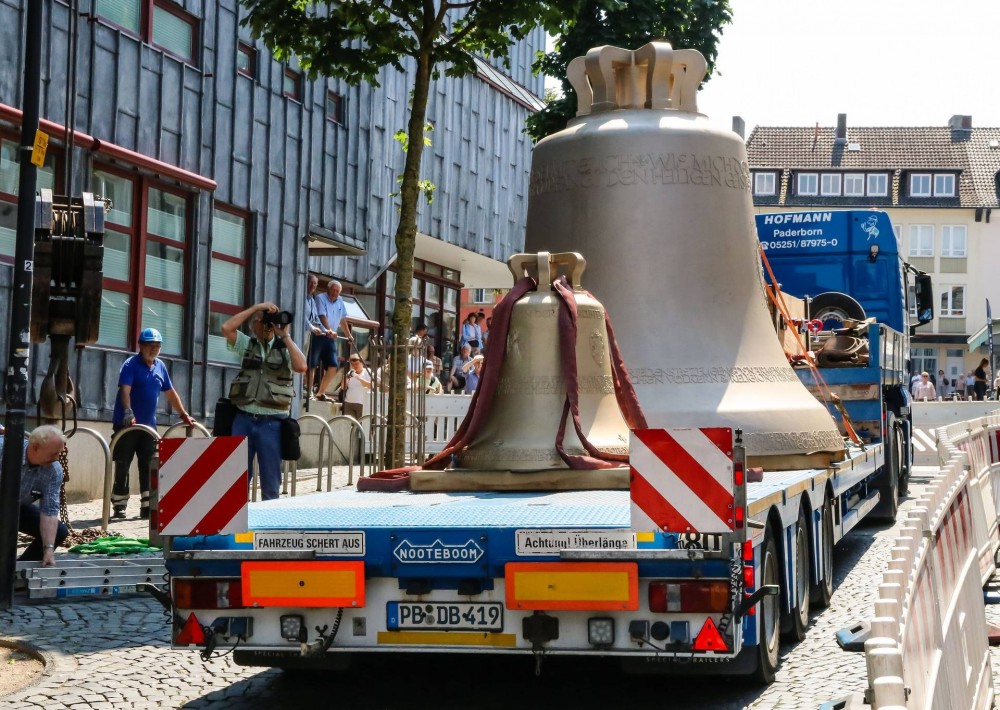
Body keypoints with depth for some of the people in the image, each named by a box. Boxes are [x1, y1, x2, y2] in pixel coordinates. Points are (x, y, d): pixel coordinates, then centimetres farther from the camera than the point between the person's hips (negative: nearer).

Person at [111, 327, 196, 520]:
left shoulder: (160, 366, 10)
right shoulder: (130, 365, -10)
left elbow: (171, 393, 19)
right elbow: (125, 391, -25)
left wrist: (184, 415, 16)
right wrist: (128, 413, -41)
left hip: (148, 424, 6)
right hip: (127, 424, -6)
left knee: (149, 467, 3)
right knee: (122, 467, 0)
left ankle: (147, 507, 5)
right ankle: (119, 506, 6)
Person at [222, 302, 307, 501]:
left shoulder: (286, 348, 5)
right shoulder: (247, 344, 11)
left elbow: (301, 367, -15)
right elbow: (227, 328, -5)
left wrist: (285, 336, -10)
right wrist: (256, 307, -5)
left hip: (272, 422, -2)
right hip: (243, 420, 2)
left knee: (270, 481, 3)